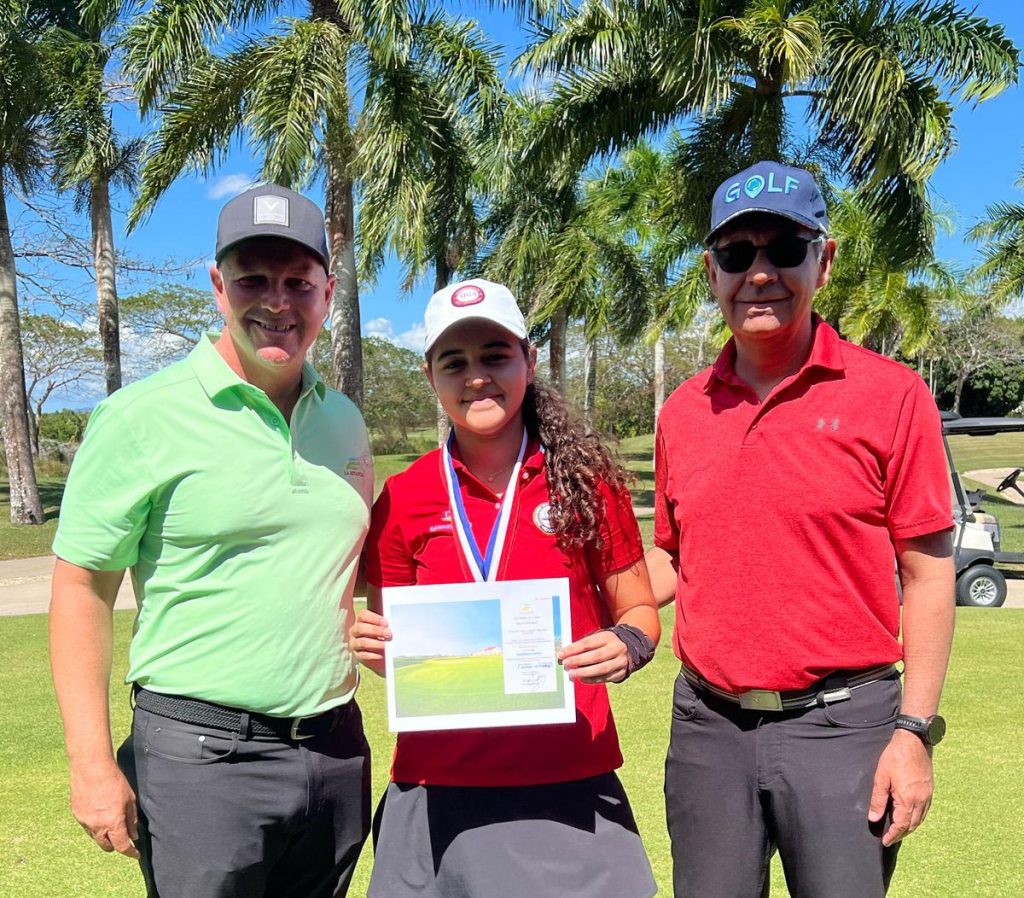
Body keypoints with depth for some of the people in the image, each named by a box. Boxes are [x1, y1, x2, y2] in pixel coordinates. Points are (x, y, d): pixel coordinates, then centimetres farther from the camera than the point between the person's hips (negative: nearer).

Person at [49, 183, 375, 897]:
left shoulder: (344, 420, 8)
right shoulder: (141, 417, -9)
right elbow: (81, 588, -8)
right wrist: (91, 763, -12)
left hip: (336, 751, 6)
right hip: (202, 756, -5)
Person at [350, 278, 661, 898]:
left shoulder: (586, 480, -3)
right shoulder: (403, 499, 0)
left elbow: (638, 610, 6)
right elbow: (390, 647, 10)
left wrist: (626, 645, -15)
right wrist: (373, 647, -11)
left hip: (568, 785, -1)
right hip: (439, 788, 1)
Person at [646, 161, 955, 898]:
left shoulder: (891, 395, -6)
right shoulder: (683, 412, 5)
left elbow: (927, 573, -4)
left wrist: (915, 729, -9)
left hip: (841, 723, -3)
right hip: (708, 724, 4)